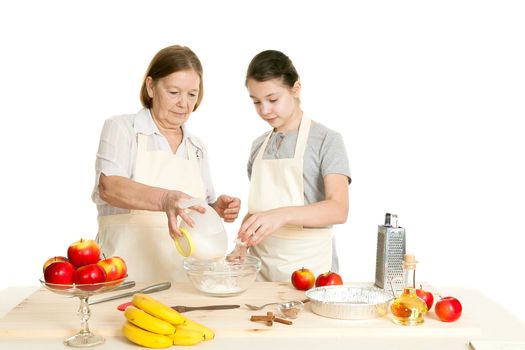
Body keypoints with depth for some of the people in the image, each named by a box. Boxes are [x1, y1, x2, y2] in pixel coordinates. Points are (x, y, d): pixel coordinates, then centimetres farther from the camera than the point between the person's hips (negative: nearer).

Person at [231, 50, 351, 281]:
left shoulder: (327, 140, -7)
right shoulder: (259, 146, 11)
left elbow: (338, 210, -19)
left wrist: (281, 215, -34)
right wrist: (242, 245, -2)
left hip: (308, 265, -4)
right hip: (261, 266, 5)